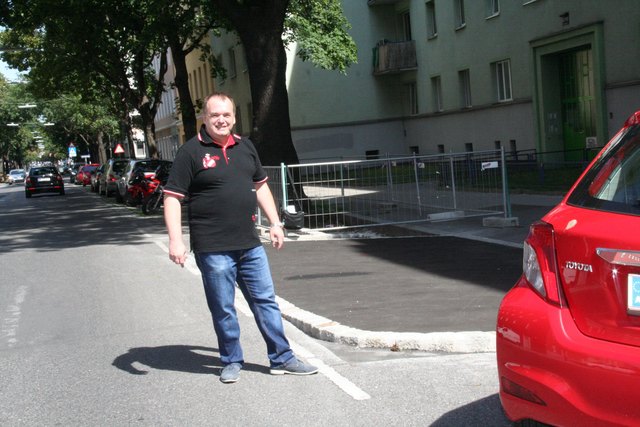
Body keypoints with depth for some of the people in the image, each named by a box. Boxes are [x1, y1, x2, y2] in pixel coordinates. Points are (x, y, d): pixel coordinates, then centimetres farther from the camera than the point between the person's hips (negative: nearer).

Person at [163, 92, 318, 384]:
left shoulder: (245, 147, 11)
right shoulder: (191, 152, -6)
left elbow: (260, 185, 21)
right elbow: (172, 197, -9)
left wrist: (275, 223, 15)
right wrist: (175, 240, -17)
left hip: (250, 245, 5)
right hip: (213, 249, -5)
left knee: (266, 301, 9)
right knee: (223, 309, 5)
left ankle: (282, 359, 19)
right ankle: (231, 362, 21)